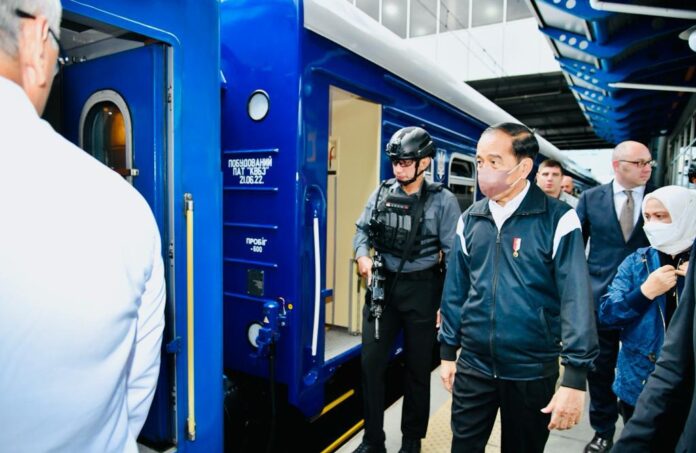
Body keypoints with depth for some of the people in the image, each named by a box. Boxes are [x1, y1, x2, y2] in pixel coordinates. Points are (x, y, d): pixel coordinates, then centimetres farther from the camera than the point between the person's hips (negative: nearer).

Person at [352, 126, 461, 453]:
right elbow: (362, 229, 10)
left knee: (417, 367, 12)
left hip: (421, 290, -3)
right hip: (382, 285, 3)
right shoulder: (382, 192, 2)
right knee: (370, 362, 5)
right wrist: (362, 254, -11)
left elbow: (455, 255, -8)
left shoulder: (442, 200, -8)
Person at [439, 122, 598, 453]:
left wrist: (575, 378, -16)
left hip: (532, 371, -2)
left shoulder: (558, 219, -12)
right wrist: (448, 351, 8)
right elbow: (455, 290, 5)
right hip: (473, 366, 3)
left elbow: (576, 298, -14)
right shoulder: (470, 220, 0)